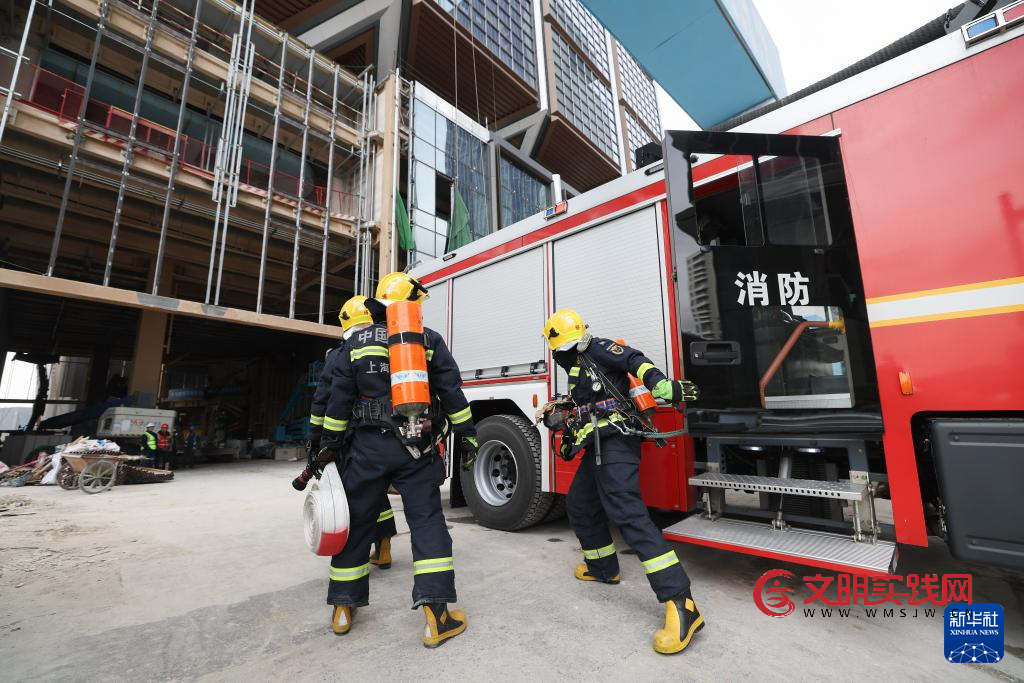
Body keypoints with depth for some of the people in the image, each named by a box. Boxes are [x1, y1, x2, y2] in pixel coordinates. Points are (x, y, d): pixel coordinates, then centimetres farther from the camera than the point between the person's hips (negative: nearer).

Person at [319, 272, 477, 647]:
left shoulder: (357, 342, 4)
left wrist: (329, 445, 12)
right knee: (427, 520, 5)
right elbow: (452, 392, -2)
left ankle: (343, 609, 28)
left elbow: (339, 399, 3)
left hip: (370, 446, 2)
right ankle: (436, 613, 3)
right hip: (418, 447, -1)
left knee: (357, 521, 16)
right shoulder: (429, 340, 0)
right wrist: (467, 435, 6)